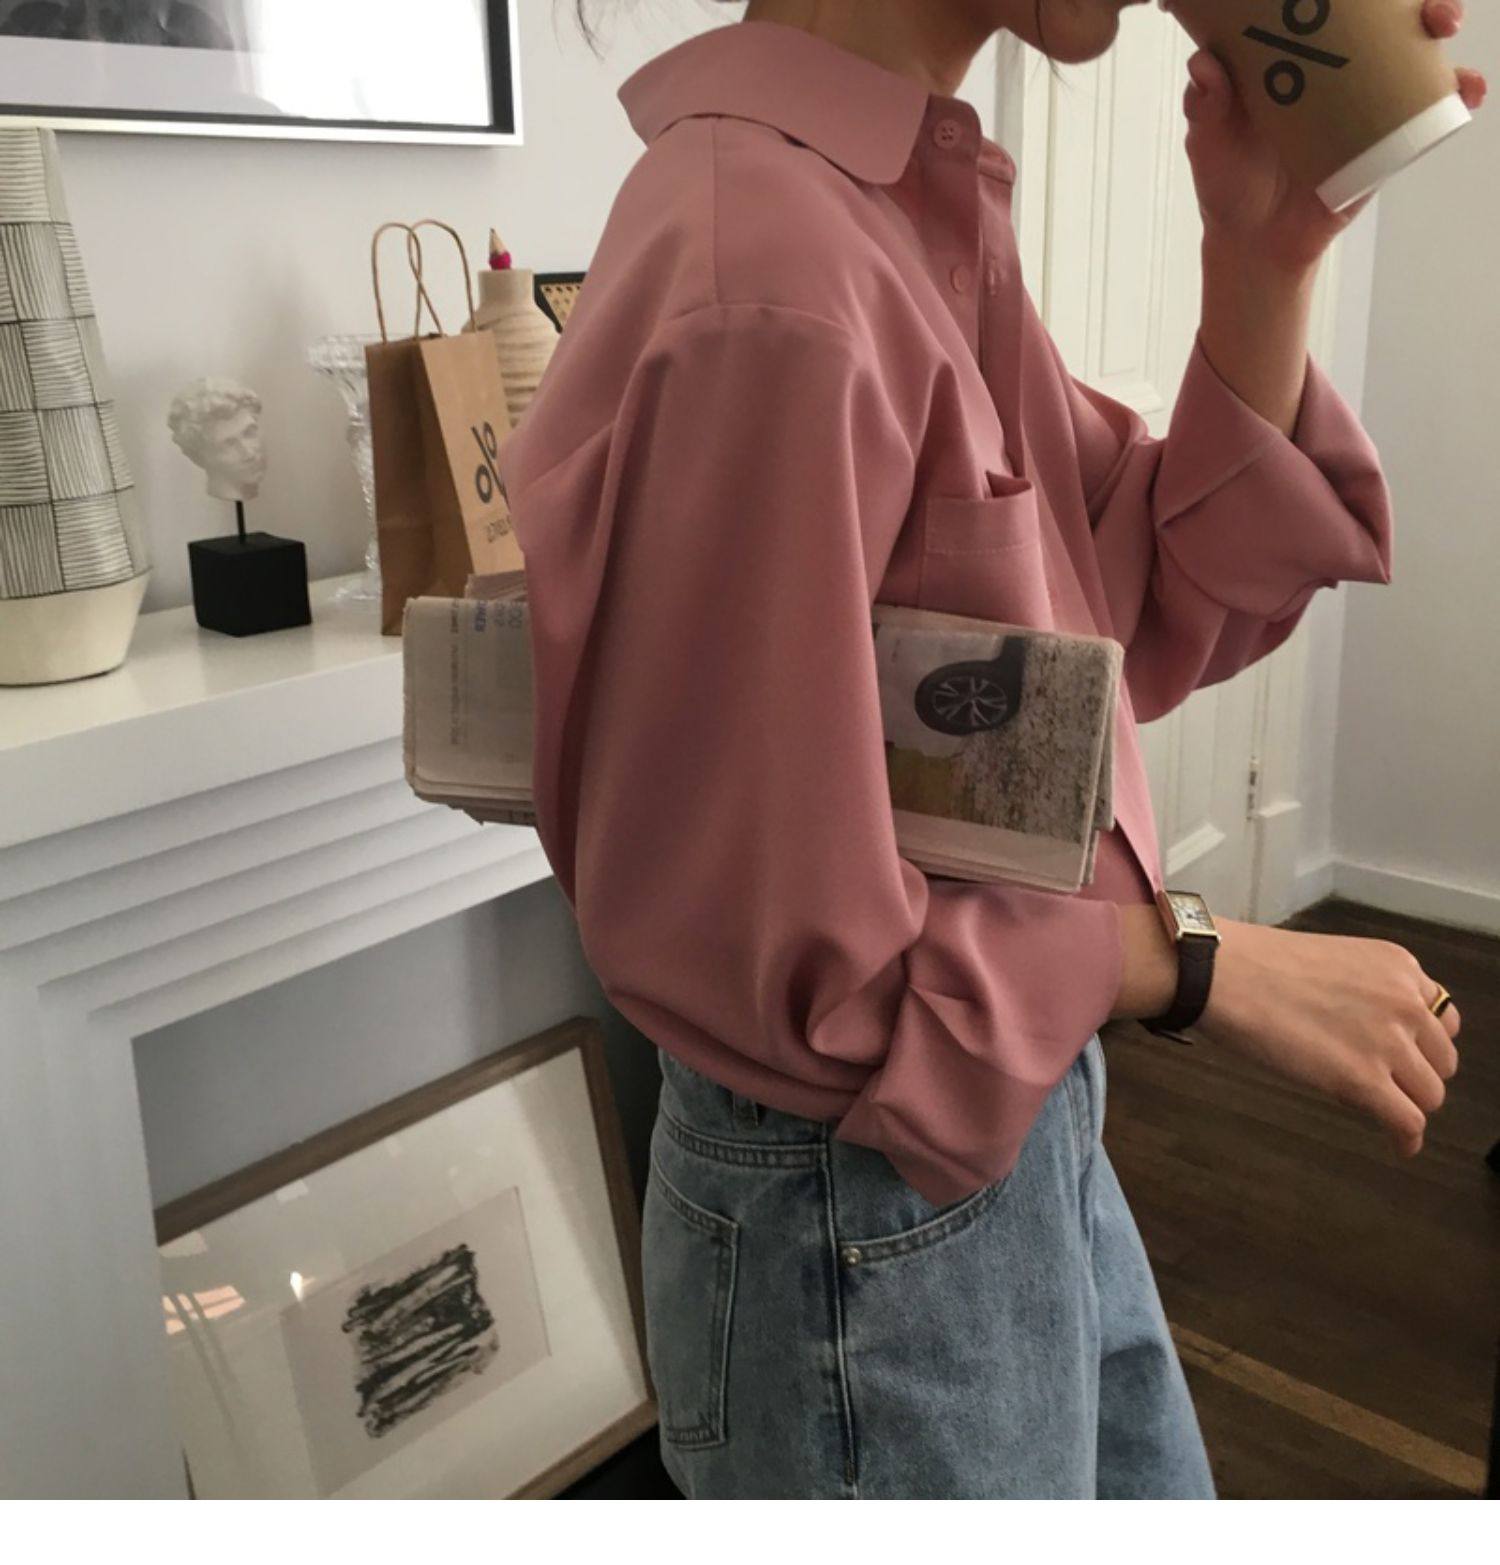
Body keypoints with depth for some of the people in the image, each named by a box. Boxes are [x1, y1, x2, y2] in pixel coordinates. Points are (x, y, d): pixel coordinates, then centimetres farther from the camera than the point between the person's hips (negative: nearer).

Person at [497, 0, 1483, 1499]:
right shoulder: (766, 292, -30)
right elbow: (771, 949, -26)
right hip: (873, 1216, -9)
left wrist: (1265, 257, -9)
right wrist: (1205, 962, -16)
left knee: (1154, 1508, 30)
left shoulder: (921, 210, 0)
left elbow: (1158, 616, 2)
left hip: (1021, 1122, 9)